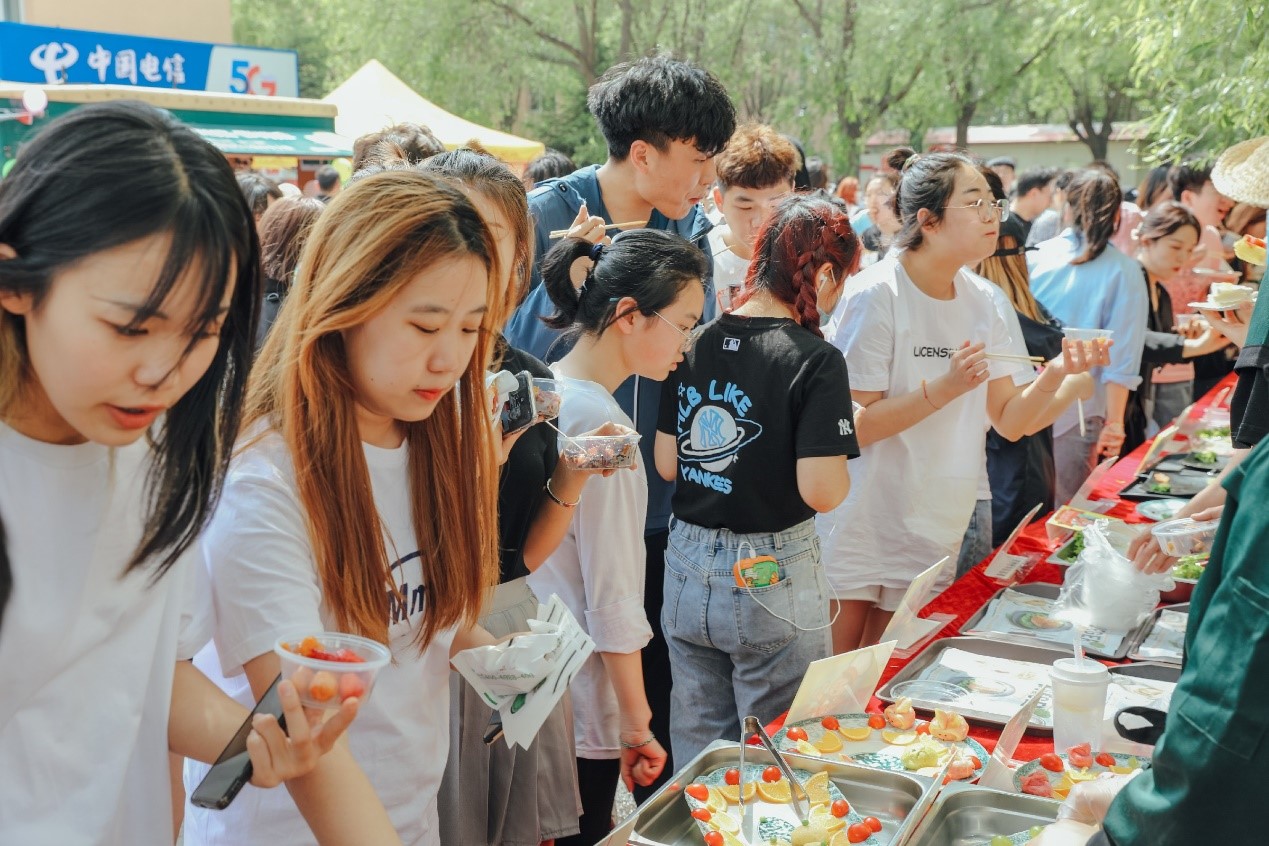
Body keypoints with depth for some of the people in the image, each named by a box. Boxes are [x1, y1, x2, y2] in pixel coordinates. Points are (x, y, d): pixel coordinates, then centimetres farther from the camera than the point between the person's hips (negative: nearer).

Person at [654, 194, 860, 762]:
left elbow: (666, 464, 5)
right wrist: (840, 441, -2)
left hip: (688, 572, 5)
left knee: (697, 751, 18)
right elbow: (823, 492, -20)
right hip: (771, 578, -5)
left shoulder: (695, 343, 0)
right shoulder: (815, 359, -15)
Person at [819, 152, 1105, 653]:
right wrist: (942, 390, -26)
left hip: (935, 532, 6)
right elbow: (851, 427, -19)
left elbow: (1010, 422, 3)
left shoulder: (980, 301, 3)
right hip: (860, 531, -6)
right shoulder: (875, 296, -16)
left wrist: (1054, 375, -14)